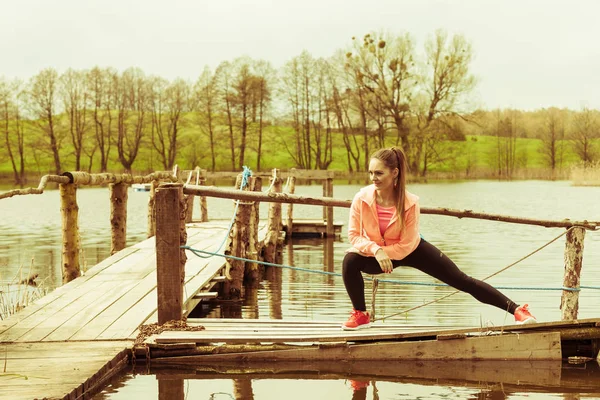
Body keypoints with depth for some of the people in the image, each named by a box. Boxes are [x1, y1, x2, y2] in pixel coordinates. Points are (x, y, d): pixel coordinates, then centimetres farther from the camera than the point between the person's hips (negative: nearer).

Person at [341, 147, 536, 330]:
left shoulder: (409, 202, -29)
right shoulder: (361, 199, -25)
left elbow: (406, 244, -23)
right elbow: (354, 235, -18)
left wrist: (384, 251, -29)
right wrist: (376, 250, -33)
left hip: (412, 249, -1)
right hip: (376, 253, 2)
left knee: (461, 280, -5)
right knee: (350, 261, -30)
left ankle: (517, 309, 0)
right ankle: (360, 314, -8)